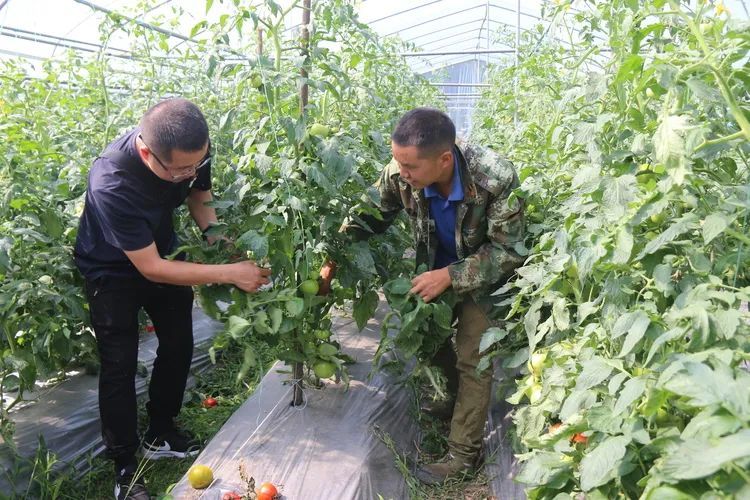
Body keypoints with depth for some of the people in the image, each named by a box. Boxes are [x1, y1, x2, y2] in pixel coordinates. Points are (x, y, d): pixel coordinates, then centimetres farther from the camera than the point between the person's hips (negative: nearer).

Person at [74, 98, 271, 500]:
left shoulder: (192, 150, -25)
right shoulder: (112, 185, -41)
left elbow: (199, 195, -1)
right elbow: (151, 269, -34)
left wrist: (215, 236, -20)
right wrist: (230, 273, -34)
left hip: (161, 250, 6)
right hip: (114, 269, -5)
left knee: (178, 345, 10)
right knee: (120, 364, -4)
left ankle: (160, 434, 30)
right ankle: (124, 466, 15)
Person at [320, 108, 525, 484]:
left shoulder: (496, 179, -38)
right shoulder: (400, 174, -27)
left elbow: (507, 251, -28)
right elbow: (368, 218, -10)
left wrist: (450, 277, -33)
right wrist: (334, 258, -20)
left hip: (485, 275, -5)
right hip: (437, 268, 5)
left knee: (472, 358, -3)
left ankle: (463, 453, 14)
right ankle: (458, 399, 44)